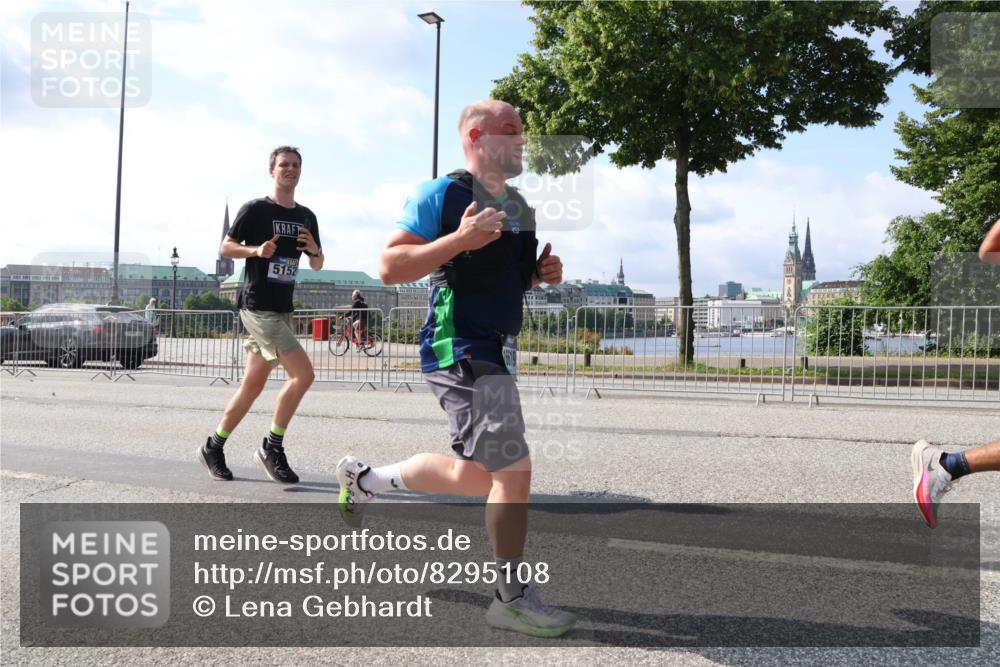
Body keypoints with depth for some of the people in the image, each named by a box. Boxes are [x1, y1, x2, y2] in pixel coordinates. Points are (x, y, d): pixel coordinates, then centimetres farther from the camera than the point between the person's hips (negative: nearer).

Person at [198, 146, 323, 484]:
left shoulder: (306, 217, 13)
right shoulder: (256, 209, -4)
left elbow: (317, 266, 18)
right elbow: (225, 247, -1)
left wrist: (314, 250, -4)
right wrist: (256, 250, -18)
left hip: (282, 309, 7)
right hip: (257, 306, -7)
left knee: (253, 385, 11)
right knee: (303, 373, -17)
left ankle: (213, 447, 25)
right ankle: (272, 447, -3)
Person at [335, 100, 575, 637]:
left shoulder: (519, 206, 16)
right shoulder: (442, 194, -10)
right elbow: (389, 268, -14)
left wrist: (542, 272, 6)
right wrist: (459, 239, -25)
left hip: (495, 352, 10)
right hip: (459, 350, -9)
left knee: (474, 477, 17)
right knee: (514, 472, -10)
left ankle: (363, 479, 37)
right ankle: (513, 599, 8)